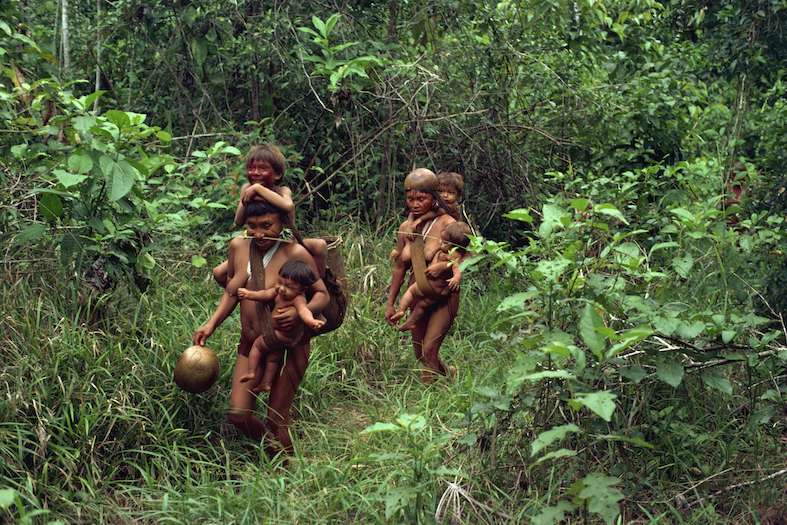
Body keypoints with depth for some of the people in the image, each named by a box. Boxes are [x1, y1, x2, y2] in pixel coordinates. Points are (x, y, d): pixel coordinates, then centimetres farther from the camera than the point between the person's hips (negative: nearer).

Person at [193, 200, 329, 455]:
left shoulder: (295, 254, -17)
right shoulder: (238, 246, -1)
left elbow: (322, 295, -11)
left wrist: (300, 311, -31)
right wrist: (211, 324, 0)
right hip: (251, 344, 5)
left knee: (276, 420, 0)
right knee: (237, 414, -2)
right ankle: (273, 447, 28)